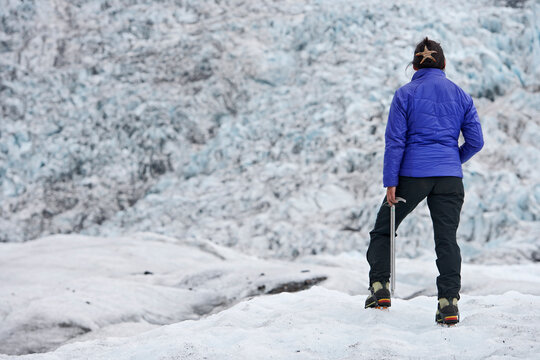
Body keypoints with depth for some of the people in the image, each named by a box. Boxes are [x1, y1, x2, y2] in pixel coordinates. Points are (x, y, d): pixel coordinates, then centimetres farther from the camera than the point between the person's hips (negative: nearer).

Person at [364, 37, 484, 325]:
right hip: (450, 177, 2)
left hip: (413, 174, -2)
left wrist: (390, 182, -5)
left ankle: (380, 289, 7)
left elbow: (395, 140, -6)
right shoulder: (460, 95, 8)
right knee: (447, 239, 3)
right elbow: (476, 141, 6)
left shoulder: (405, 94, 0)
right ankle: (449, 303, -8)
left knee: (382, 231, 15)